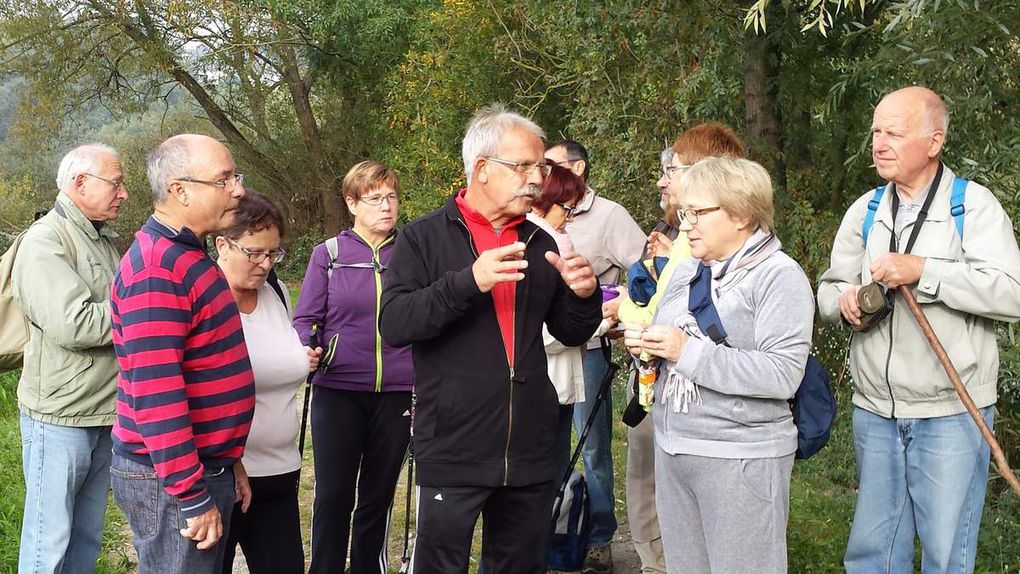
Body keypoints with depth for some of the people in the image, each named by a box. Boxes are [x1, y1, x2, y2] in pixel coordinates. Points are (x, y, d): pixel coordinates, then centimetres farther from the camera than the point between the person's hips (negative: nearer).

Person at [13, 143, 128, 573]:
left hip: (104, 412, 8)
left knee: (87, 536, 15)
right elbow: (72, 323, -25)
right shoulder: (46, 242, -14)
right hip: (60, 418, -8)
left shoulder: (104, 240, 13)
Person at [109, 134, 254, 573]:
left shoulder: (183, 255, 12)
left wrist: (223, 464, 20)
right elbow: (155, 392, -24)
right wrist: (192, 497, -22)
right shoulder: (156, 268, -19)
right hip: (169, 480, -10)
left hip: (203, 468, 10)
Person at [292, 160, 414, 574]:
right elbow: (305, 320, 3)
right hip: (338, 390, -1)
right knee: (333, 496, -1)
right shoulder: (328, 255, 3)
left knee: (379, 495, 10)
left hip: (396, 394, 2)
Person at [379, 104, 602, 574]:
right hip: (453, 452, -4)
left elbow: (570, 334, 15)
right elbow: (393, 324, -15)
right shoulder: (425, 238, -3)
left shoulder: (540, 244, 11)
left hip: (531, 453, 5)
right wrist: (469, 282, -28)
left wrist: (584, 296, -7)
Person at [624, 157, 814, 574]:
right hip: (672, 450, 7)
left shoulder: (779, 276, -11)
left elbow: (783, 375, -22)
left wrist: (687, 352, -22)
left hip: (741, 460, -7)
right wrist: (644, 345, -1)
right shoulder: (686, 271, 12)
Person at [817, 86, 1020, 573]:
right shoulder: (864, 211, 11)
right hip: (874, 411, 5)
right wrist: (844, 299, -9)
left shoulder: (973, 204, -6)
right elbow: (828, 289, 15)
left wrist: (924, 271, -23)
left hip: (950, 414, -4)